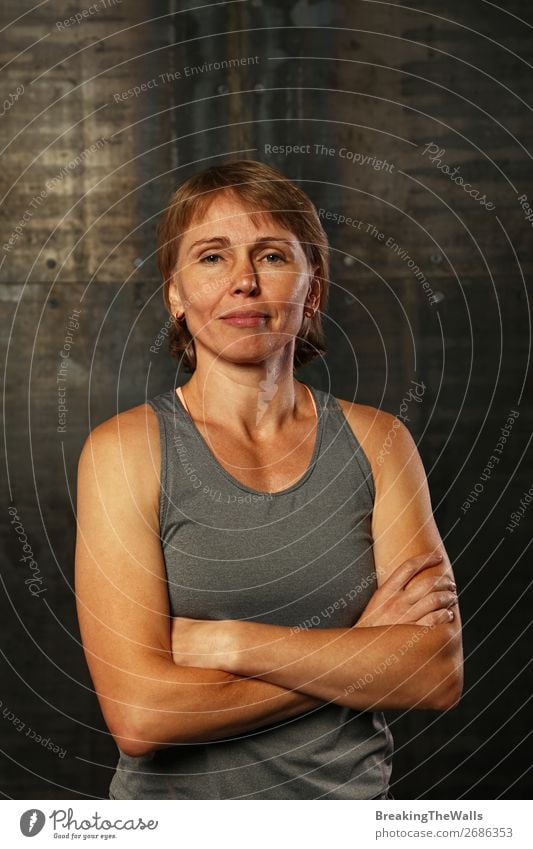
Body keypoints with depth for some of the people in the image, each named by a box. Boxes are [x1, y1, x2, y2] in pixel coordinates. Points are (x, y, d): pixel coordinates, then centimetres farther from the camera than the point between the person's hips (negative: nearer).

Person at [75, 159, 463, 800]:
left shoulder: (379, 440, -5)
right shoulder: (124, 449, -13)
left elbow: (440, 675, -12)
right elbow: (138, 716, -20)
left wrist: (229, 642, -20)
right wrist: (358, 651, -17)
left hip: (352, 792, 2)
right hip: (178, 799, -2)